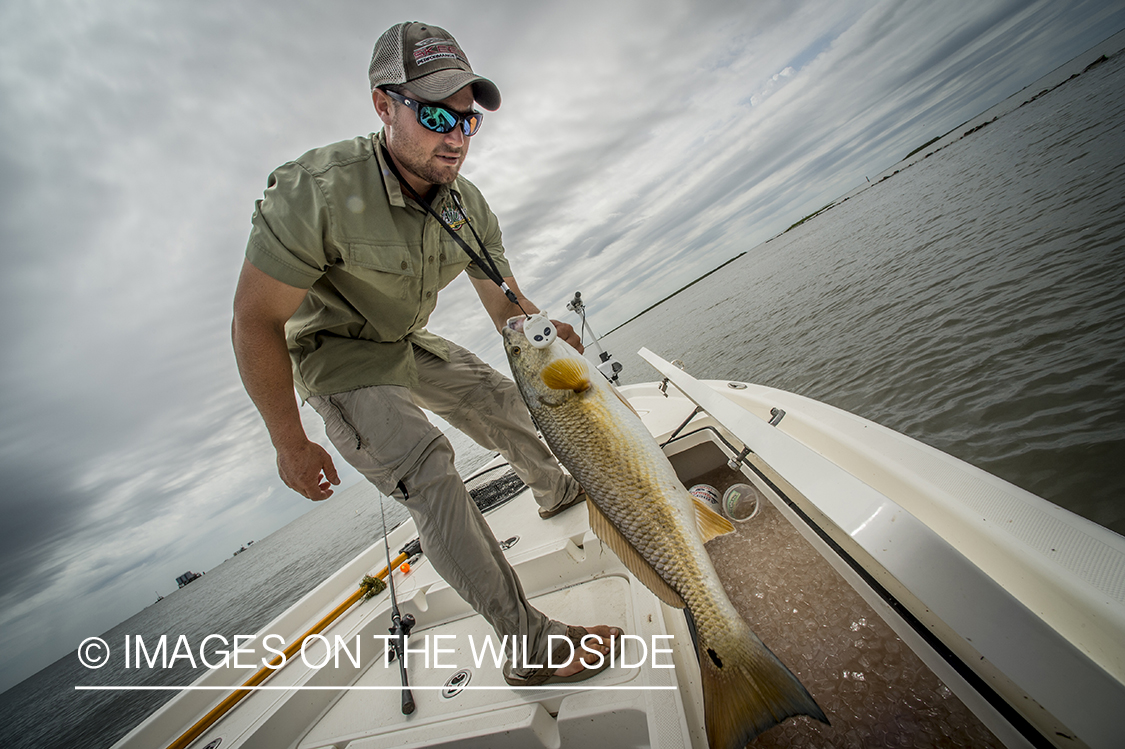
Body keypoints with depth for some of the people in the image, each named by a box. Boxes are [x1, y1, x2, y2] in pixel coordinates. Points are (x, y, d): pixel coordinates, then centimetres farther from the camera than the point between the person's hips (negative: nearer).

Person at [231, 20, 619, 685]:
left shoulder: (468, 204, -10)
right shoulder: (316, 191, -30)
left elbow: (505, 303, -3)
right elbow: (255, 320, -24)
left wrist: (543, 330, -25)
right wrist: (290, 444, -21)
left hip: (411, 345, 7)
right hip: (338, 359, -6)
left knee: (505, 403, 13)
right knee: (430, 474, -27)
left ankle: (557, 490, 43)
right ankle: (530, 647, -15)